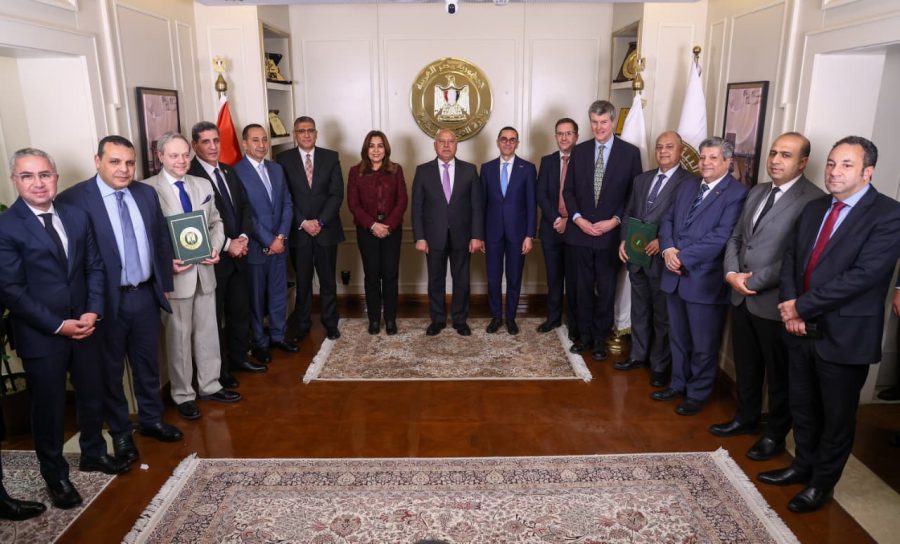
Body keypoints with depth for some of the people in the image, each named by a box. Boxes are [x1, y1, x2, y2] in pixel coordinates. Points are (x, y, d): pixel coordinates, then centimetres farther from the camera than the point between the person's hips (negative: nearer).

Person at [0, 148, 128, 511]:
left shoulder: (77, 216, 4)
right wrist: (58, 325, -16)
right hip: (40, 335, -5)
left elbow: (94, 267, 6)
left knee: (92, 396, 18)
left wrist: (93, 311, -8)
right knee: (49, 408, 10)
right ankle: (55, 476, 30)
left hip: (84, 326, 5)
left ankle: (93, 454, 41)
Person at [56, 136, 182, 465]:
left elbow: (162, 239, 10)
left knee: (148, 363, 19)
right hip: (106, 301, -4)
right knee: (111, 371, 13)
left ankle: (151, 420, 38)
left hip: (146, 295, 5)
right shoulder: (73, 200, -13)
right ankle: (120, 433, 31)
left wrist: (165, 284, 9)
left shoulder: (146, 194, 4)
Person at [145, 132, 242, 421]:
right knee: (178, 337, 8)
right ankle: (183, 395, 24)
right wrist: (166, 262, -20)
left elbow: (216, 222, 11)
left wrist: (215, 248, -6)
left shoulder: (203, 185, 8)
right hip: (173, 274, -5)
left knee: (208, 331, 15)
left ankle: (210, 386, 32)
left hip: (204, 271, 5)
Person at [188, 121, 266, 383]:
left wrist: (243, 238, -3)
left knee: (241, 311, 17)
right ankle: (218, 370, 21)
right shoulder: (189, 176, -14)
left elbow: (244, 206, 13)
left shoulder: (229, 172, 11)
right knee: (214, 317, 7)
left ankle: (238, 357, 34)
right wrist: (227, 245, -17)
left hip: (238, 253, 7)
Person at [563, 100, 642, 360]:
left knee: (606, 288, 7)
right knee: (583, 287, 11)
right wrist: (577, 218, -7)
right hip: (581, 231, 2)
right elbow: (568, 190, 7)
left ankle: (600, 338, 19)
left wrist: (615, 220, -12)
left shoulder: (630, 152, -2)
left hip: (611, 233, -2)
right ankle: (584, 335, 23)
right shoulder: (579, 151, 5)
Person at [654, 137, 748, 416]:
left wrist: (683, 257, -19)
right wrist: (668, 249, -8)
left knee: (704, 345, 8)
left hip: (705, 280, -6)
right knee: (678, 338, 19)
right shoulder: (687, 186, 13)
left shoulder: (737, 193, -11)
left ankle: (697, 393, 25)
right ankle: (678, 384, 35)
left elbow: (721, 235, -19)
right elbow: (668, 220, 11)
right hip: (675, 276, 7)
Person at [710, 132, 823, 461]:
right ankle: (746, 418, 38)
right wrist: (731, 273, -3)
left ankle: (775, 434, 28)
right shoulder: (756, 193, 11)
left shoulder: (813, 200, -15)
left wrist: (755, 281, -16)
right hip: (741, 297, 7)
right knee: (746, 366, 20)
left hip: (775, 302, -7)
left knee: (779, 374, 11)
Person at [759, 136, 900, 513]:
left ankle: (822, 483, 30)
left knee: (837, 416, 12)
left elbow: (864, 274, -23)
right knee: (803, 407, 19)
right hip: (803, 328, 6)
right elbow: (790, 259, 7)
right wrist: (789, 307, -8)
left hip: (845, 335, -6)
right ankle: (803, 465, 40)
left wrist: (802, 306, -18)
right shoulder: (814, 209, 8)